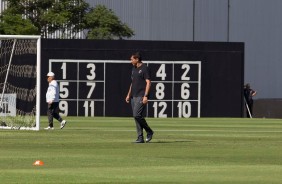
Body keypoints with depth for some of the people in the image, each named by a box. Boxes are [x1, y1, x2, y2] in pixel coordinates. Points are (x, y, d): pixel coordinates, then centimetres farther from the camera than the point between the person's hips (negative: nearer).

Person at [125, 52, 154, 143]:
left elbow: (148, 83, -14)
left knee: (137, 115, -18)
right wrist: (128, 95, 20)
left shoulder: (144, 68, -8)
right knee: (136, 116, 4)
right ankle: (140, 138, 6)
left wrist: (145, 96, -22)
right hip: (133, 96, 9)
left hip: (141, 96, -9)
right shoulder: (134, 69, 18)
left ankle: (149, 131, -1)